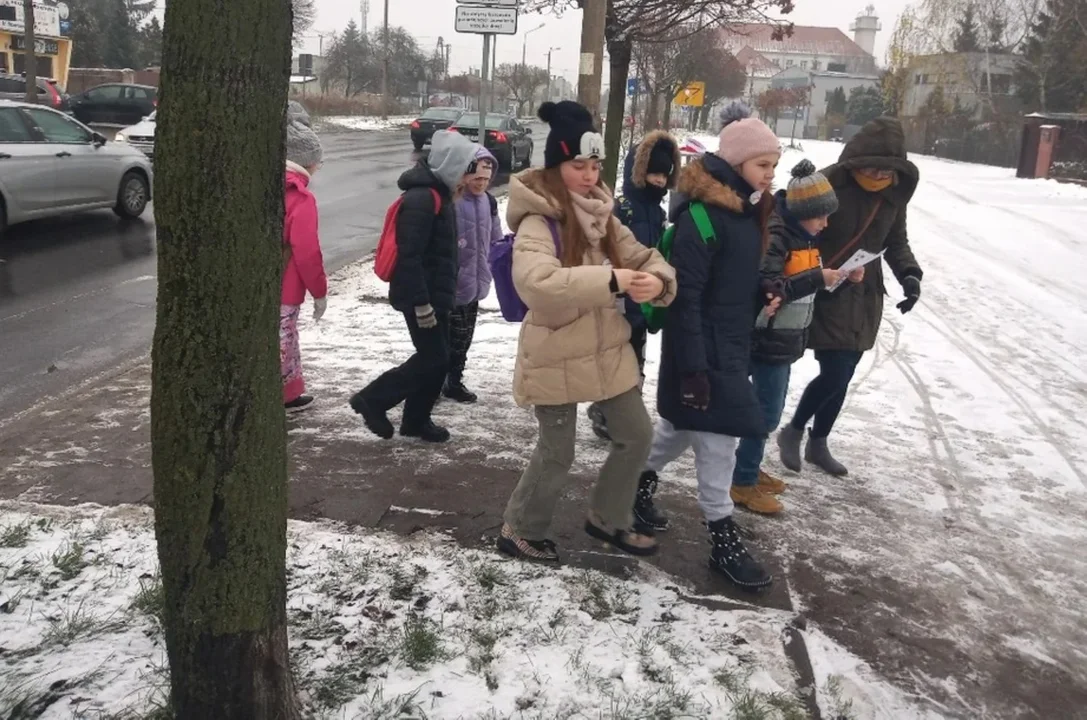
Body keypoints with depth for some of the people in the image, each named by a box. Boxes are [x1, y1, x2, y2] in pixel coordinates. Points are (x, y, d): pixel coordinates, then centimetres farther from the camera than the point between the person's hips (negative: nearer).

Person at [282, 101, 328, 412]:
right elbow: (307, 252, -18)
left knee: (285, 340, 19)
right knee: (280, 344, 1)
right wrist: (320, 291, -7)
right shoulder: (301, 198, -16)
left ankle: (290, 395, 29)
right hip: (283, 289, -8)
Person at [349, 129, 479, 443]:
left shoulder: (438, 194, 12)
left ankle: (416, 420, 24)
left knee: (437, 359, 13)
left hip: (435, 294, 10)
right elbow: (409, 255, -25)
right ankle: (372, 400, 7)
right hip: (421, 297, -10)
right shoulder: (421, 198, -20)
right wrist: (421, 303, -25)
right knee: (434, 359, -4)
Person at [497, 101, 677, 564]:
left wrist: (656, 279, -18)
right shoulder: (538, 223, -18)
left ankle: (607, 518, 36)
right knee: (556, 455, 4)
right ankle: (519, 532, 29)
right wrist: (610, 280, -41)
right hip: (556, 357, -8)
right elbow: (536, 283, -36)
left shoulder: (600, 216, 6)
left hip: (607, 350, 8)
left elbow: (641, 256, 7)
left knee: (636, 436, 15)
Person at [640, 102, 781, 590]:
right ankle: (723, 538, 12)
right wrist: (692, 367, -23)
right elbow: (685, 295, -22)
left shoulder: (748, 208, 9)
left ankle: (638, 487, 41)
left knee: (682, 425, 21)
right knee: (717, 438, -2)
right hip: (703, 349, -9)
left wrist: (763, 297, -1)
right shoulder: (702, 213, -20)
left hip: (733, 343, 9)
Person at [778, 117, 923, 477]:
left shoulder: (895, 193, 2)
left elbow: (897, 241, 13)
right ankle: (792, 431, 17)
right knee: (834, 376, -10)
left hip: (865, 300, 6)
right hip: (825, 297, -6)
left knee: (842, 378, 13)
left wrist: (909, 274, -5)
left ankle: (818, 444, 32)